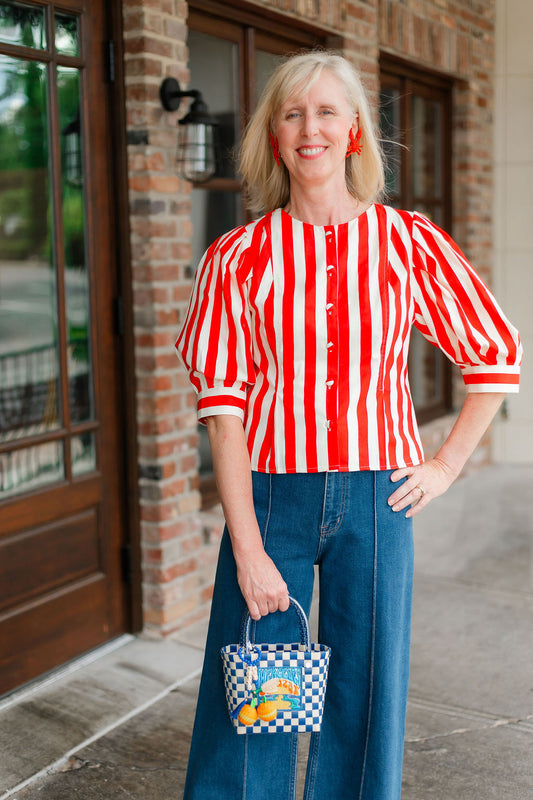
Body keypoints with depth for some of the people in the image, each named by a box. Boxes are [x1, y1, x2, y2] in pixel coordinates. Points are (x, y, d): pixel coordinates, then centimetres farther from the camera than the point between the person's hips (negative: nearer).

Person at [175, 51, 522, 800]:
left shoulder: (410, 243, 1)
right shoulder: (238, 258, -1)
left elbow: (497, 354, 10)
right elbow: (222, 408, -5)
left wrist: (447, 464, 3)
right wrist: (248, 550, -11)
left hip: (377, 494, 1)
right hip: (269, 493, 0)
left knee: (367, 696, 11)